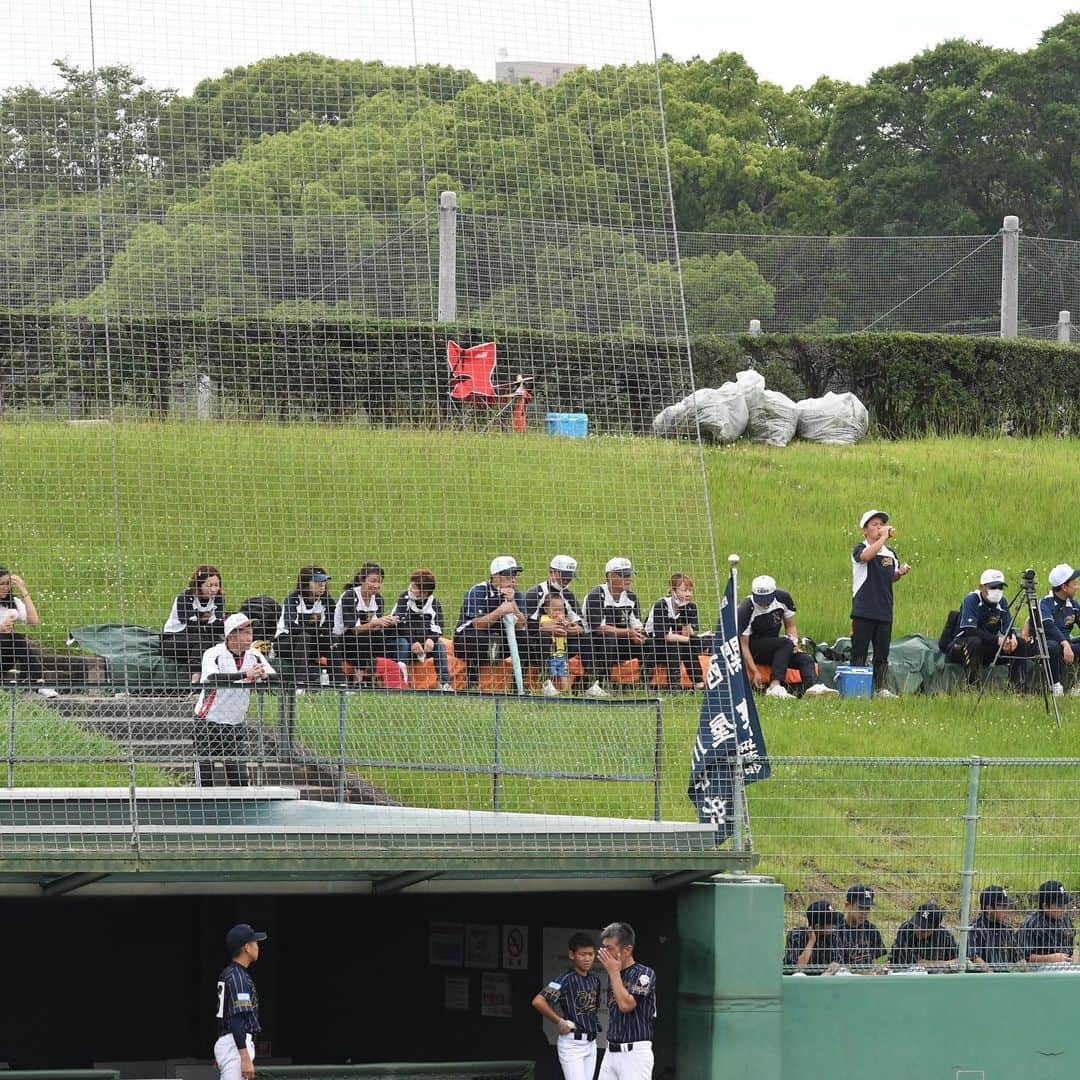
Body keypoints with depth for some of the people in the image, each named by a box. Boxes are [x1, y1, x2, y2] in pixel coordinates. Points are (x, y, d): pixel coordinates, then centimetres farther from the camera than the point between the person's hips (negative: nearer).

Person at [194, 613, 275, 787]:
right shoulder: (213, 654, -15)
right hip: (208, 719, -4)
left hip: (235, 724, 4)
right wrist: (245, 675, -44)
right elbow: (213, 678, -34)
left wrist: (265, 675, -30)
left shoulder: (254, 655, 0)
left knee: (236, 776, 2)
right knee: (205, 773, -2)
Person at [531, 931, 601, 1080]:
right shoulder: (566, 979, -15)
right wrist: (559, 1022, -17)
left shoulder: (594, 978, 7)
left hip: (590, 1043, 8)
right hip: (572, 1042, -8)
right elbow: (538, 1001, -26)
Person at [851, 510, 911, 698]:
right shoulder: (860, 549, -4)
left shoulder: (890, 553, 14)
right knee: (859, 651, -3)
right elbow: (866, 556, -28)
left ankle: (881, 688, 12)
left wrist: (900, 573, 3)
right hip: (864, 610, -5)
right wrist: (883, 538, -24)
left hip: (884, 610, 5)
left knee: (882, 653, 7)